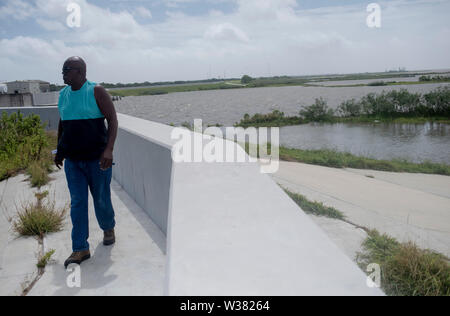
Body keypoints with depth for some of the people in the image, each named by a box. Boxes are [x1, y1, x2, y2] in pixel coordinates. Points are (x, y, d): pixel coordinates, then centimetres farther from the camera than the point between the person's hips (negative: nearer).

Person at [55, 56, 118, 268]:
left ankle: (108, 228, 37)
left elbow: (112, 120, -12)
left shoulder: (96, 92, -8)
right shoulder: (63, 94, 9)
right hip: (72, 160, 5)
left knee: (101, 199, 8)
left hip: (97, 159, -4)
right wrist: (59, 151, 22)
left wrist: (109, 149, -23)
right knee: (77, 203, 2)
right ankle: (81, 249, 8)